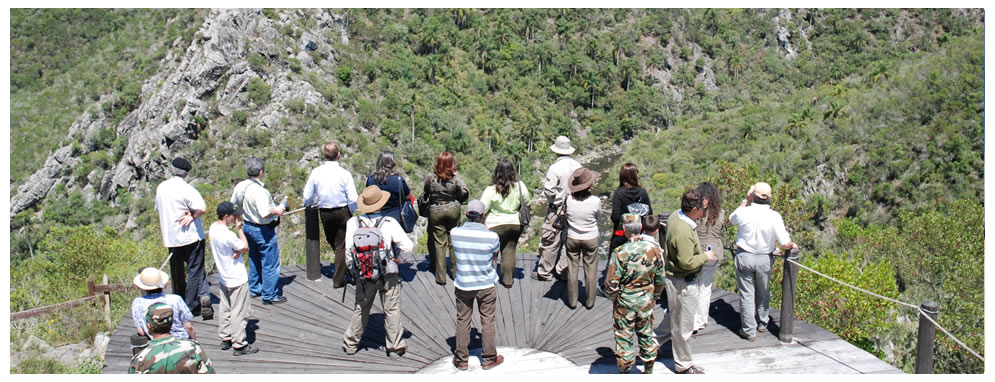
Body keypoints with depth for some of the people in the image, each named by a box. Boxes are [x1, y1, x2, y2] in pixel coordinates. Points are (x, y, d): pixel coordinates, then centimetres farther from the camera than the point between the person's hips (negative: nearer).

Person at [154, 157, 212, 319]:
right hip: (191, 236, -6)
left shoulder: (161, 188, 5)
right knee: (195, 271, 2)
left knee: (177, 272, 18)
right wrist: (192, 216, -10)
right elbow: (202, 208, -27)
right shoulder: (186, 189, -16)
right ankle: (192, 306, -5)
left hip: (170, 237, 6)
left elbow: (158, 209, 17)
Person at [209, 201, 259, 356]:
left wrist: (237, 250, -16)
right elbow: (246, 247, -13)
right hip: (237, 280, -9)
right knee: (239, 312, 2)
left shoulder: (213, 227, -1)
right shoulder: (228, 235, -29)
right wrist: (239, 228, -11)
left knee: (225, 310, 19)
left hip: (223, 278, 9)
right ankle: (239, 345, 9)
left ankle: (225, 338, 30)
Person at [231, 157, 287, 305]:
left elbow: (234, 205, 11)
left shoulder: (240, 186, -3)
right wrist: (277, 211, -14)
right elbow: (265, 213, -33)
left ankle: (254, 289, 37)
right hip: (263, 230, -9)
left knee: (254, 259, 24)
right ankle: (269, 295, 10)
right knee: (270, 263, 3)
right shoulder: (260, 191, -29)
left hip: (247, 226, 9)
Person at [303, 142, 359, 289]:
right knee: (341, 245, 7)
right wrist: (350, 212, 4)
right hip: (342, 212, -3)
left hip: (324, 212, 3)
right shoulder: (344, 173, -14)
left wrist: (310, 204, 22)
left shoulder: (316, 172, -6)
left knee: (332, 242, 22)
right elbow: (353, 199, -15)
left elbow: (307, 198, -1)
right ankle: (338, 280, 10)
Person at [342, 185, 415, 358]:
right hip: (388, 274, -2)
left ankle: (350, 344, 29)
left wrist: (353, 269, 9)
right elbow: (408, 246, -15)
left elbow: (348, 250, -6)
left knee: (361, 309, 19)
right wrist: (400, 258, 5)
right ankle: (395, 346, 19)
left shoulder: (353, 223, -8)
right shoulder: (389, 222, -13)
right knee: (392, 310, 11)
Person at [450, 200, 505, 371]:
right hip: (486, 285, -2)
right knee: (487, 321, 13)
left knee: (462, 321, 15)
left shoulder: (455, 233, -13)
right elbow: (495, 257, 0)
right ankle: (489, 359, 26)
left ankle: (461, 360, 26)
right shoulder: (491, 236, -18)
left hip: (463, 285, 2)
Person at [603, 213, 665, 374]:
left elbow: (611, 284, -18)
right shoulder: (655, 249, -9)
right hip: (646, 301, 4)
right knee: (646, 335, 21)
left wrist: (614, 297, 4)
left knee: (625, 338, 10)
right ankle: (648, 371, 35)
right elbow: (660, 279, 2)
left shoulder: (620, 253, -22)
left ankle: (624, 372, 22)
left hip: (625, 302, -4)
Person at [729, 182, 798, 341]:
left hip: (744, 256, -1)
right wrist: (793, 244, 6)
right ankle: (762, 324, 37)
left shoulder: (744, 212, -15)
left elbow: (732, 219, 11)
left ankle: (749, 331, 13)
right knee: (763, 293, 22)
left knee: (747, 294, 7)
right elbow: (785, 244, -16)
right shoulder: (774, 216, -16)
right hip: (765, 259, 1)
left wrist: (745, 201, 10)